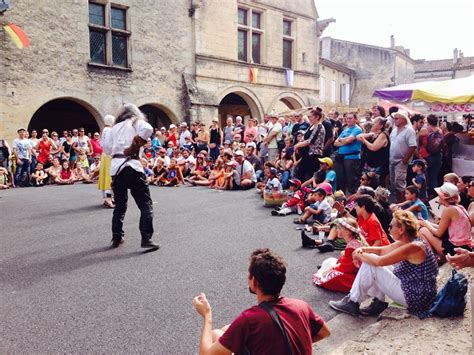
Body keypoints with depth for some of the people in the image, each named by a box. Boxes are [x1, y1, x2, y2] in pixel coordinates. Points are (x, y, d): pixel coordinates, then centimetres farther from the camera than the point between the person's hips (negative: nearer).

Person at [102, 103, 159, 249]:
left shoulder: (115, 127, 20)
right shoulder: (137, 122, 8)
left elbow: (106, 147, 13)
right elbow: (148, 129, -14)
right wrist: (136, 146, -6)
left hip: (115, 167, 5)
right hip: (131, 165, -5)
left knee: (119, 204, 17)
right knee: (145, 204, -2)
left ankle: (116, 238, 19)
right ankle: (146, 238, -11)